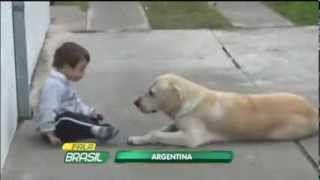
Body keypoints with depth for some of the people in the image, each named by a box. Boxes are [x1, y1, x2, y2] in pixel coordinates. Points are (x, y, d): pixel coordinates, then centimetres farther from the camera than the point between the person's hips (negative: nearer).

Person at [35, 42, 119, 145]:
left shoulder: (64, 82, 13)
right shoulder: (54, 85, -23)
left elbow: (76, 103, 21)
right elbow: (47, 110, -30)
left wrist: (89, 112, 8)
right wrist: (50, 134, -31)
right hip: (56, 124, -11)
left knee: (92, 118, 3)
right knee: (67, 118, -37)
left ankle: (98, 130, -25)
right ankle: (94, 130, -46)